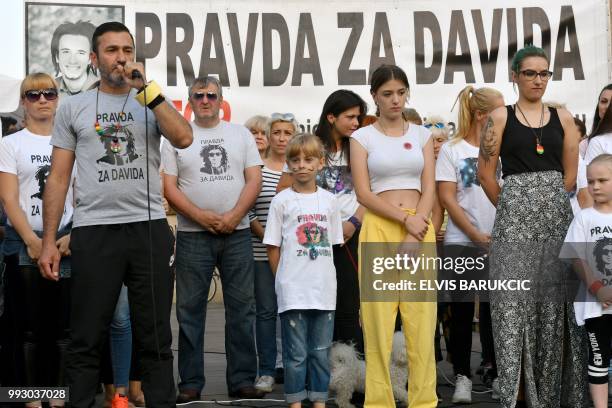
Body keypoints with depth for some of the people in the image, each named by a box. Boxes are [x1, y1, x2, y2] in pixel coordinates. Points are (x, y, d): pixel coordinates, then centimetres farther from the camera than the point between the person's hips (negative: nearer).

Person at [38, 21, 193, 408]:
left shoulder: (152, 102, 9)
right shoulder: (73, 107, 8)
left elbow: (184, 138, -11)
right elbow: (58, 178, 7)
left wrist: (146, 89, -10)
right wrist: (48, 241, 1)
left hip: (150, 229, 1)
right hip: (94, 232, -1)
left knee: (156, 338, 7)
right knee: (87, 341, 3)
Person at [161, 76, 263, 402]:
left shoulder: (241, 134, 10)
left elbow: (254, 179, 3)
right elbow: (168, 186, -1)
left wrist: (233, 216, -11)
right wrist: (200, 216, -13)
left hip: (237, 234, 1)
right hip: (192, 236, -1)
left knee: (242, 308, 3)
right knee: (190, 311, 1)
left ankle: (242, 380, 9)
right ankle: (190, 384, 8)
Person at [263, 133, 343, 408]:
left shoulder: (328, 200, 7)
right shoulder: (281, 201, -1)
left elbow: (333, 243, 13)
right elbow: (273, 247, 2)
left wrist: (323, 276, 7)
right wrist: (284, 279, -1)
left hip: (324, 289, 3)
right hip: (292, 290, -3)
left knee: (321, 351, 9)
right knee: (296, 352, 1)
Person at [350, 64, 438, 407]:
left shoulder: (422, 135, 11)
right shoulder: (363, 137, 4)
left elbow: (429, 190, 4)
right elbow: (363, 193, -5)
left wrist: (415, 236, -10)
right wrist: (405, 219, -15)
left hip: (421, 229, 2)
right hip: (379, 229, -2)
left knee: (422, 319, -1)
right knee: (379, 319, -3)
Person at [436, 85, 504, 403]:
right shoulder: (452, 150, -1)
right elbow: (447, 198, -6)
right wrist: (476, 235, -11)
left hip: (498, 243, 3)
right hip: (461, 243, -3)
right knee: (462, 311, 2)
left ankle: (497, 372, 14)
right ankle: (462, 377, 10)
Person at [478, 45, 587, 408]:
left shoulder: (563, 118, 9)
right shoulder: (500, 117, 2)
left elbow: (571, 174, 10)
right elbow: (486, 173, 2)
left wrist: (550, 203, 6)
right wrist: (511, 206, 6)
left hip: (556, 214, 2)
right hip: (515, 218, -2)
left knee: (554, 300, 4)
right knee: (514, 302, -4)